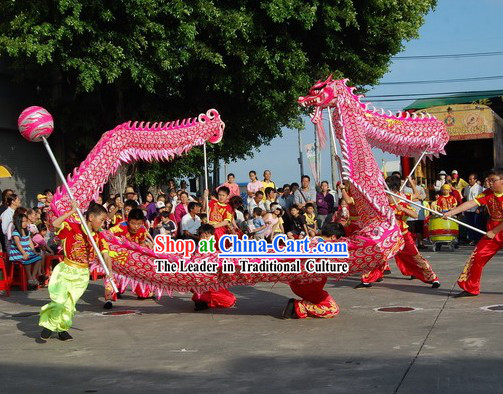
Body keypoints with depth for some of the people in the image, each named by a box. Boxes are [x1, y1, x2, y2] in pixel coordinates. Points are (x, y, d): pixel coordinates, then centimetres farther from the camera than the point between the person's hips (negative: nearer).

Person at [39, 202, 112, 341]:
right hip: (65, 270, -4)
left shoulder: (99, 236, 1)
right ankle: (49, 325, 12)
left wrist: (109, 272, -22)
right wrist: (72, 212, -28)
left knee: (70, 304, 5)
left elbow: (106, 256, -5)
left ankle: (61, 329, 25)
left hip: (82, 275, 4)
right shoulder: (72, 228, -12)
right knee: (60, 300, -13)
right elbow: (55, 224, -28)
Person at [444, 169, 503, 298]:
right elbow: (471, 203, -11)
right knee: (477, 257, -3)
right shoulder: (488, 193, -1)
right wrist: (450, 212, -21)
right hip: (491, 233, 4)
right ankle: (471, 288, 6)